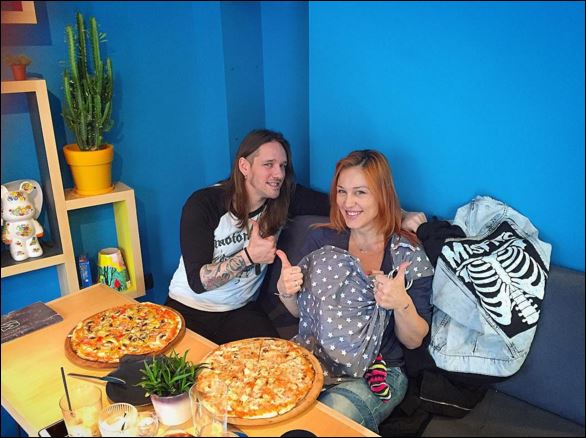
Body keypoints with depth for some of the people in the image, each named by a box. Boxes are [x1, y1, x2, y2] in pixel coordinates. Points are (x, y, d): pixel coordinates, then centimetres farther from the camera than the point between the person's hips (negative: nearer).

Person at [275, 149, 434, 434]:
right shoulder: (321, 239, -1)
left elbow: (414, 341, -4)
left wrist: (402, 304, -25)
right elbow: (300, 311, 11)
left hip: (376, 375, -3)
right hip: (313, 359, 3)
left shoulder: (410, 254, -8)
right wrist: (285, 291, -12)